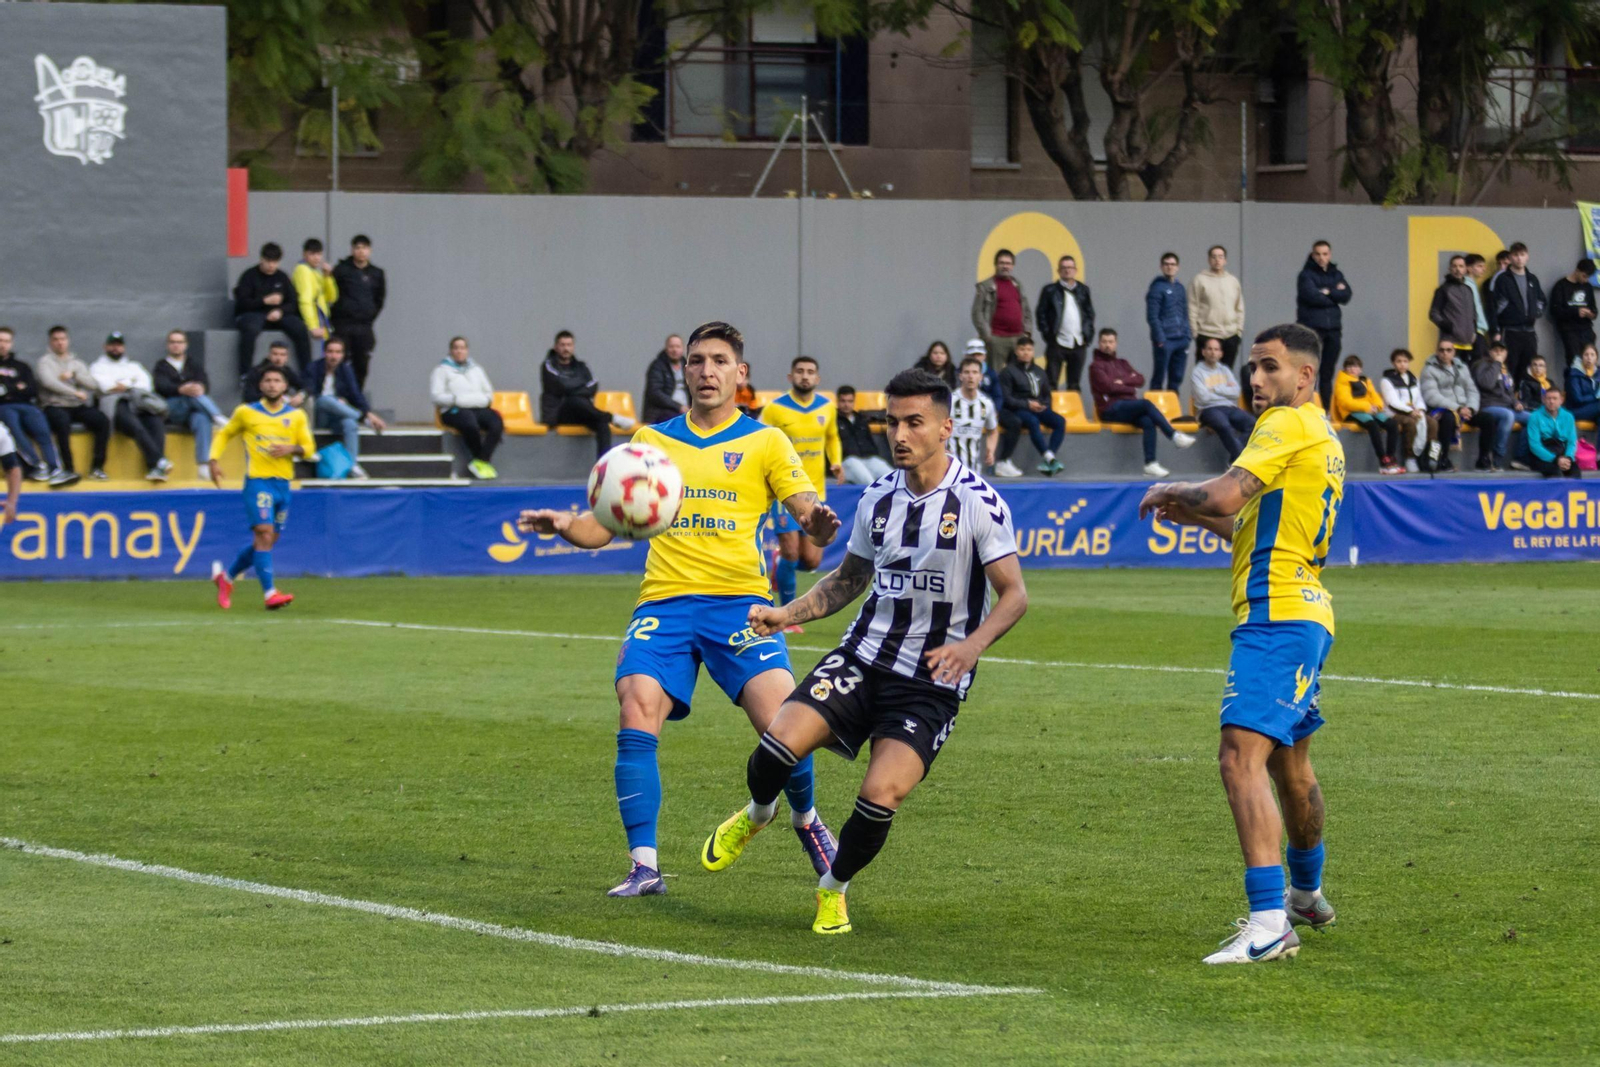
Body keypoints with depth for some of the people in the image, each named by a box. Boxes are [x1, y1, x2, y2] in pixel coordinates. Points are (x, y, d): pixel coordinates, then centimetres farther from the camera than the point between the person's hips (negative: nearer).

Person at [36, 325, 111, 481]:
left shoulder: (77, 363, 21)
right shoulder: (45, 361, 8)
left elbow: (92, 383, 7)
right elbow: (48, 382, -11)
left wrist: (73, 375, -7)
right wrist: (75, 392, -15)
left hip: (79, 406, 5)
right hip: (55, 406, -4)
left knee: (103, 421, -22)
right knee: (63, 422, -39)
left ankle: (97, 467, -19)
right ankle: (69, 468, -31)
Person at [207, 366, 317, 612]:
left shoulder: (296, 416, 8)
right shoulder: (246, 412, 3)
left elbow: (309, 448, 8)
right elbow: (224, 434, 16)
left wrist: (293, 449, -14)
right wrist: (214, 459, 1)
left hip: (283, 483, 4)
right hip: (257, 481, -4)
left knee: (268, 542, 9)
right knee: (264, 534, -18)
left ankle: (226, 576, 30)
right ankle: (269, 593, -22)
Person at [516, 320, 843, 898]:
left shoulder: (764, 442, 10)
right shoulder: (650, 441, 16)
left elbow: (808, 514, 1)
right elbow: (602, 527, 16)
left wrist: (818, 523, -24)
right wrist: (564, 525, -6)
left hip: (738, 601, -2)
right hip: (665, 601, 2)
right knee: (636, 717, -18)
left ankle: (805, 819, 14)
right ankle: (644, 866, -14)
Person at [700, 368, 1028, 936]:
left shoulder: (978, 502, -10)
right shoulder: (878, 498, 6)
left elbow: (1014, 594, -10)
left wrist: (972, 645, -28)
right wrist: (788, 614, 6)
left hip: (932, 681, -4)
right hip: (862, 657, 4)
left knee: (880, 797, -20)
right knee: (779, 742, -20)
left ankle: (834, 888, 11)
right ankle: (757, 813, 16)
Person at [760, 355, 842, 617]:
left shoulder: (827, 407, 5)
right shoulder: (775, 409, -9)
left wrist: (836, 462, 4)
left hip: (815, 491, 4)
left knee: (811, 561, 2)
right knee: (791, 552, -9)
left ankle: (781, 563, 36)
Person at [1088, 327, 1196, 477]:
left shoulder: (1122, 363, 25)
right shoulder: (1096, 365, 7)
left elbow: (1140, 380, 10)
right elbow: (1108, 386, -10)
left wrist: (1123, 381, -5)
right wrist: (1130, 385, -2)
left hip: (1129, 406, 5)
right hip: (1111, 409, -5)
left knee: (1148, 422, -28)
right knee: (1146, 404, -30)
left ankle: (1150, 463, -38)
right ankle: (1174, 436, -32)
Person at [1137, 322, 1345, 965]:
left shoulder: (1288, 425, -10)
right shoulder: (1322, 437, 21)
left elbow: (1224, 496, -22)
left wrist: (1170, 493, -3)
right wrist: (1197, 517, 20)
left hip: (1277, 617, -11)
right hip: (1304, 613, 11)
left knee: (1241, 757, -20)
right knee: (1289, 764, 26)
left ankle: (1270, 923, -29)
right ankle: (1307, 896, 44)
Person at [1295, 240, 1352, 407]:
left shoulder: (1336, 274, 15)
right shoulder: (1306, 275, 0)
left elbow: (1346, 296, 1)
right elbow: (1312, 296, -15)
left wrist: (1327, 292, -10)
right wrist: (1335, 294, -4)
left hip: (1333, 328, 5)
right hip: (1312, 327, -5)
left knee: (1328, 373, 6)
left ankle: (1326, 410, 8)